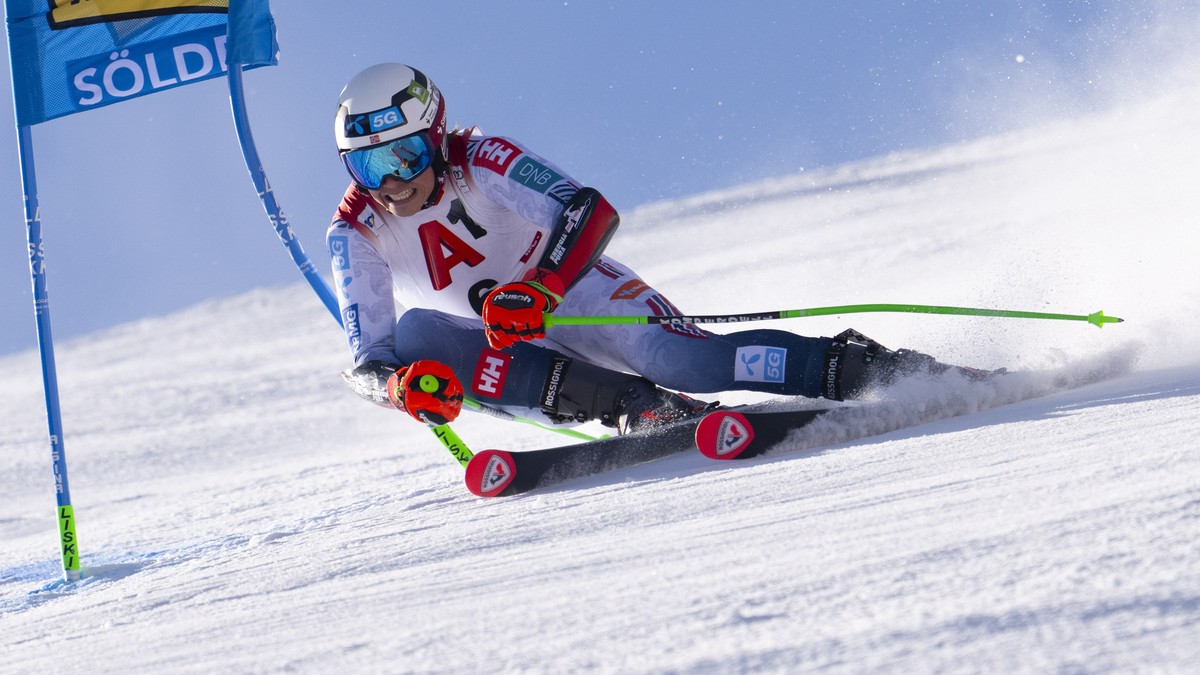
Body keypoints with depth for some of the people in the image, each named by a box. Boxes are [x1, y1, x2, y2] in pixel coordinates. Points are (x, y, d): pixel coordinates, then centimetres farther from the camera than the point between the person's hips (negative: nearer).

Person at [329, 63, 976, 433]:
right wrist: (402, 383, -41)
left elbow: (591, 211, -31)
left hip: (580, 298, -4)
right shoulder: (354, 233, -12)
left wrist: (539, 289, -48)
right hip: (502, 347, 4)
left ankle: (862, 368, -20)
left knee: (682, 358, -32)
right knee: (417, 332, -26)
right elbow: (367, 360, -17)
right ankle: (631, 405, -27)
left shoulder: (481, 162, -21)